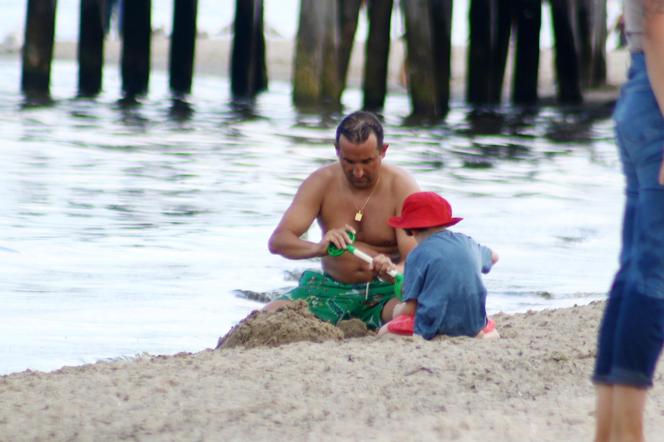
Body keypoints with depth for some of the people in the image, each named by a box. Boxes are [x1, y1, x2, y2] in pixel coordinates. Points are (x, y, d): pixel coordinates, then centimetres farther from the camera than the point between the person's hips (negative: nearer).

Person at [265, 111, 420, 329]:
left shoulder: (401, 187, -10)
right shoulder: (321, 183, -4)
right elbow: (277, 241, -14)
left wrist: (393, 271, -44)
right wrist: (318, 248, -37)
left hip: (386, 291, -3)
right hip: (331, 289, 3)